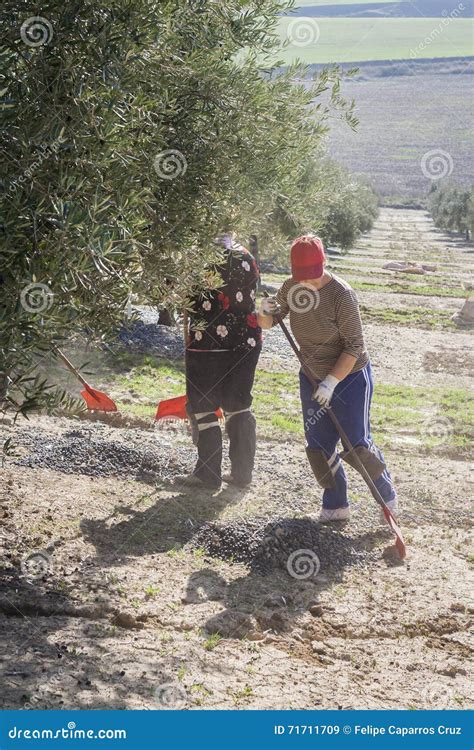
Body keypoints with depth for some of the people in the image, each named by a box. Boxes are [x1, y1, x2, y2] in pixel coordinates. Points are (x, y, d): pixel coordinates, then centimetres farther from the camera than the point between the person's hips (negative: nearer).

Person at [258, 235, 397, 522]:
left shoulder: (341, 294, -25)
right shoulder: (292, 288, -7)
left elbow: (354, 346, -22)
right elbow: (268, 323, 2)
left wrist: (331, 381, -26)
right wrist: (265, 313, -22)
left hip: (350, 375, -6)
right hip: (312, 377, 6)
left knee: (356, 444, -6)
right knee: (319, 446, 7)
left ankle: (387, 494, 19)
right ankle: (336, 505, 22)